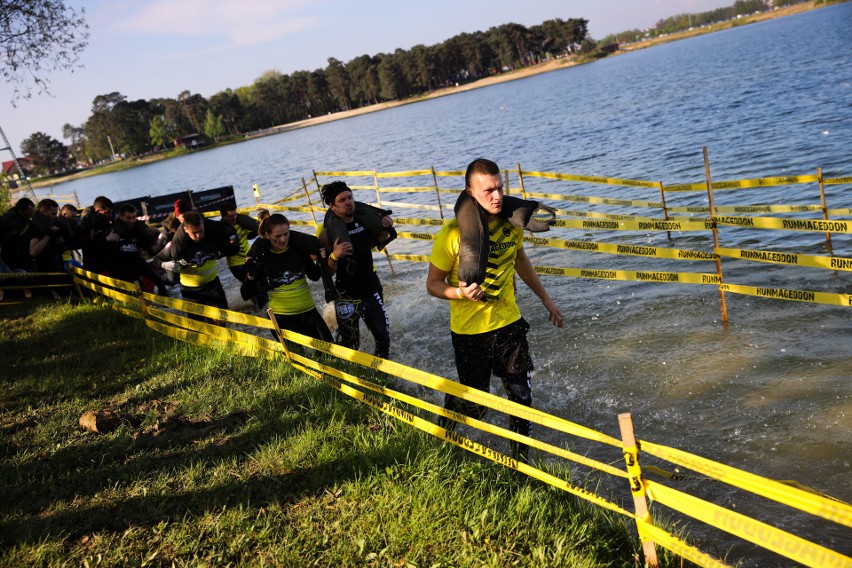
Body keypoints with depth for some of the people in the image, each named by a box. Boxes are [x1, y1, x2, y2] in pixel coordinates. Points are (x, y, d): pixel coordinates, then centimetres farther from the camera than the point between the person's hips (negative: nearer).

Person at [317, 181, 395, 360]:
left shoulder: (363, 220, 0)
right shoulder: (328, 233, -15)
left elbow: (374, 244, 19)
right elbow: (327, 272, -14)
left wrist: (385, 229, 1)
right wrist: (335, 256, -33)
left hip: (371, 289, 5)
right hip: (347, 296, -5)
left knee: (383, 336, 13)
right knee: (349, 345, 4)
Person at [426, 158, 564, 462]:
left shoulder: (511, 222, -4)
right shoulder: (452, 233, -19)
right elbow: (433, 284, -9)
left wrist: (546, 300, 22)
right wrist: (461, 292, -30)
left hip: (509, 324, 4)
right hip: (469, 332, -4)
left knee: (521, 396, 7)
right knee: (473, 405, 8)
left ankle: (522, 457, 31)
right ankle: (444, 429, 42)